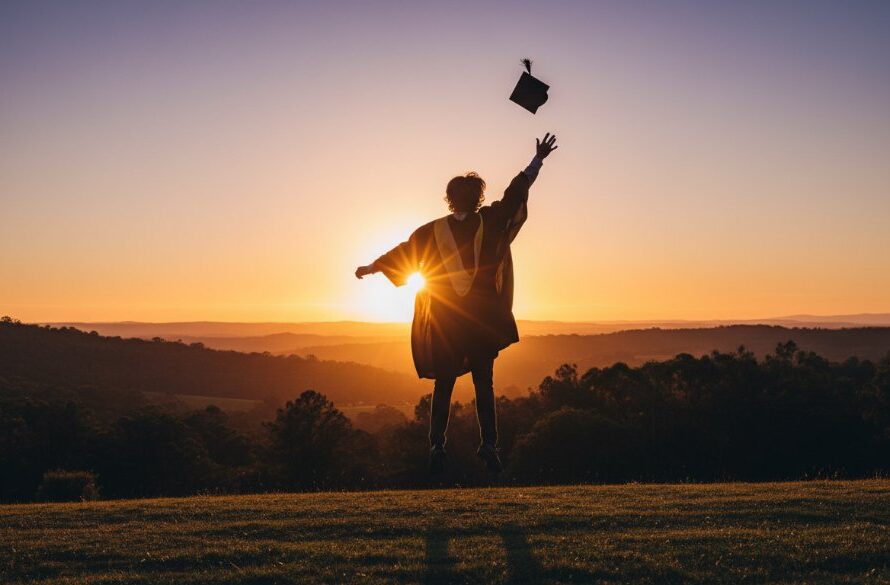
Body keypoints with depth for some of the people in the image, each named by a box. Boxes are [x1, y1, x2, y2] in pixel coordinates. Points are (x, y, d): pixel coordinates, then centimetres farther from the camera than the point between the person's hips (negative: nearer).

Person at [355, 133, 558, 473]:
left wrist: (369, 268, 23)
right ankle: (488, 444, -2)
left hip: (444, 321, 0)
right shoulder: (489, 222, -1)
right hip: (482, 318, 0)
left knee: (444, 384, 7)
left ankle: (437, 445, -2)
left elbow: (400, 253, 8)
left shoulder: (433, 231, -1)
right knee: (483, 383, 6)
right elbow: (515, 192, 5)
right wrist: (538, 160, 12)